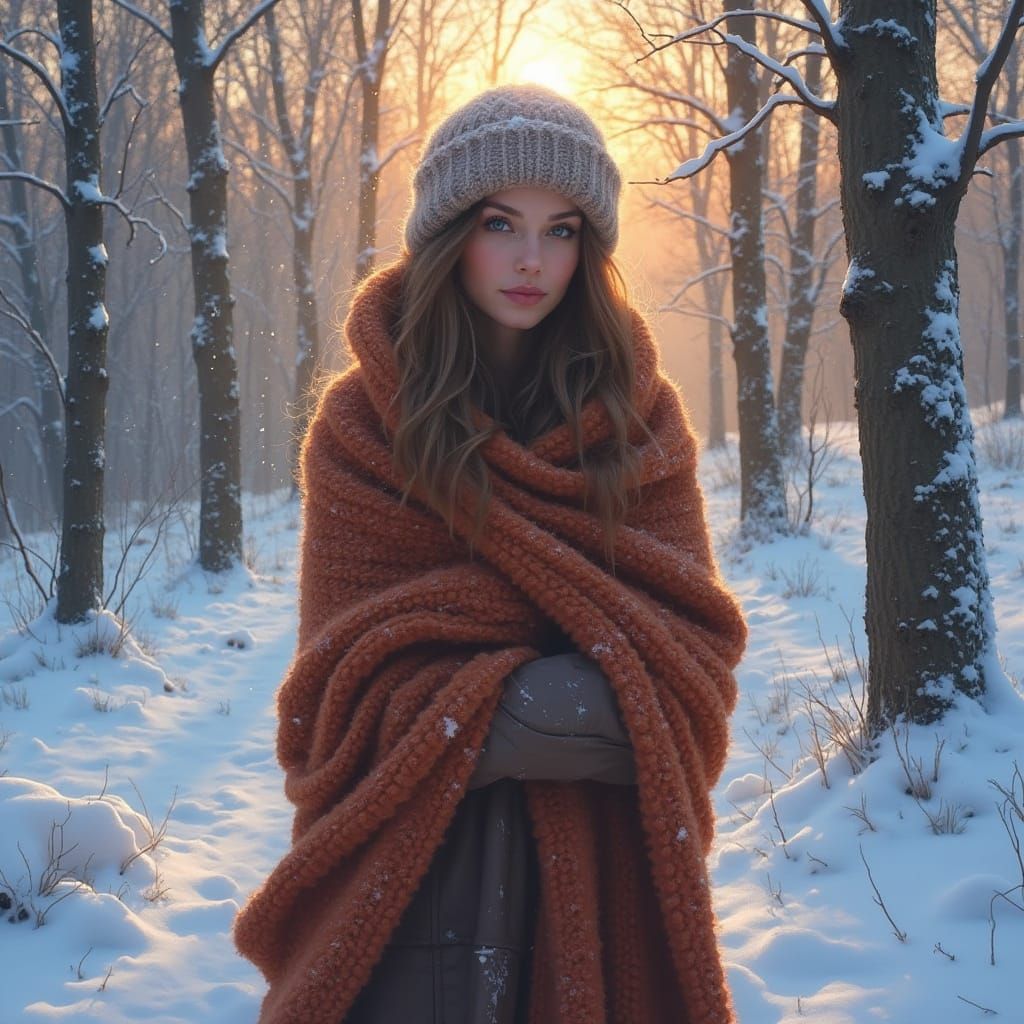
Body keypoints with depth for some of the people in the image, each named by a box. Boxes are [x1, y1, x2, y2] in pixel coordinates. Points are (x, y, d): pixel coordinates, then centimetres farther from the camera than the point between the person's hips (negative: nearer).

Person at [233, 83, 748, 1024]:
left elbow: (696, 641, -1)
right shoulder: (361, 428, -1)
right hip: (424, 857, -2)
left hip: (607, 858, 2)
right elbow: (360, 683, -4)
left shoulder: (641, 416, 5)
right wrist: (518, 714, -18)